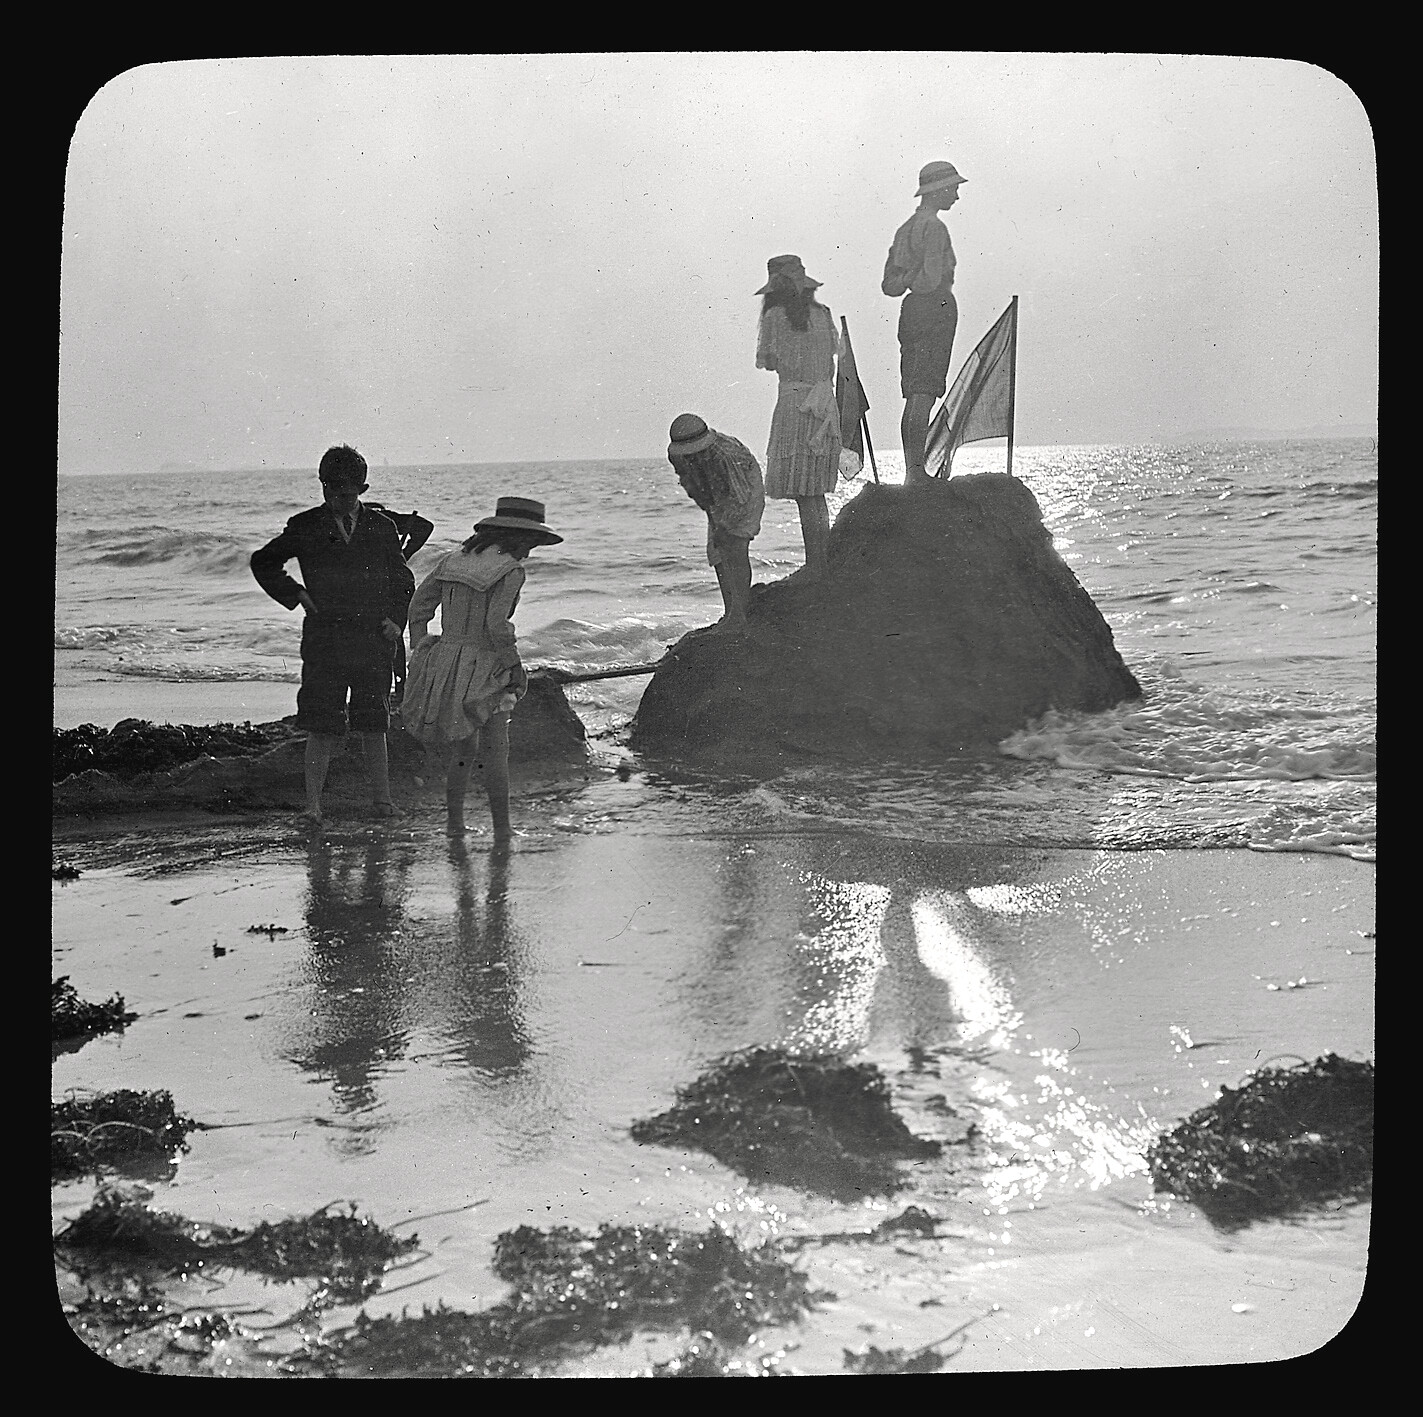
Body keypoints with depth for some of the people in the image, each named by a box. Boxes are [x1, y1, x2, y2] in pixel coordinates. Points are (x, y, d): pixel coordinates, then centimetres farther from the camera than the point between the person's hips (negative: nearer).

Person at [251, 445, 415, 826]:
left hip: (373, 640, 1)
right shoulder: (306, 527, 4)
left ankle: (382, 799, 14)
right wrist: (295, 594, 2)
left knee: (373, 725, 6)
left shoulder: (381, 527, 7)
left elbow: (403, 580, 16)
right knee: (322, 726, -4)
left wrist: (396, 620, 2)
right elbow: (263, 562, 15)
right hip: (323, 640, -1)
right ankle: (313, 804, -1)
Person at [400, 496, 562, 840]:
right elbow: (496, 624, -21)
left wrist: (420, 652, 13)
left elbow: (419, 604, 8)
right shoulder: (510, 570, -13)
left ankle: (453, 820, 19)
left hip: (444, 661, 6)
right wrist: (515, 666, -10)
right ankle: (501, 826, 8)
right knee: (496, 750, 6)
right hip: (483, 671, -6)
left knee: (464, 748, 20)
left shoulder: (455, 558, 8)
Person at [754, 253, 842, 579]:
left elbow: (769, 363, -1)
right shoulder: (822, 314, 11)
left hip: (794, 403, -6)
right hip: (824, 404, 6)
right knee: (816, 493, 13)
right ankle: (823, 567, 15)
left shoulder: (776, 316, -6)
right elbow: (831, 359, 15)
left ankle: (815, 569, -6)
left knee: (804, 495, -5)